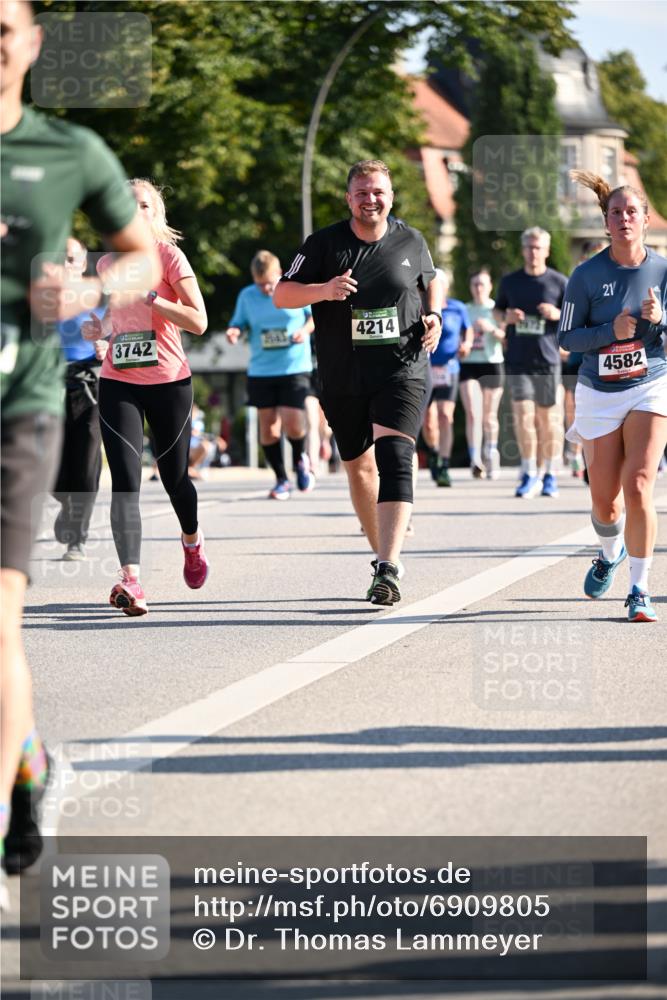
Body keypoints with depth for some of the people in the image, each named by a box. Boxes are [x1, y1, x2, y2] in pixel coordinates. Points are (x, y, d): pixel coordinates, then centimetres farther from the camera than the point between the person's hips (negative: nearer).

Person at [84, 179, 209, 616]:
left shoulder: (170, 257, -6)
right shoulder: (106, 264, 8)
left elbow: (199, 321, -14)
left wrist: (149, 297, -22)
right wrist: (99, 328, 3)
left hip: (169, 382, -2)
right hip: (118, 384, 2)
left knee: (174, 476, 11)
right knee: (125, 480, -13)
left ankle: (192, 539, 44)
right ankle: (130, 580, -23)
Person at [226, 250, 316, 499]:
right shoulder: (247, 296, 3)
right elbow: (239, 323, 12)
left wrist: (306, 329, -10)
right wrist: (233, 332, -11)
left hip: (295, 368, -3)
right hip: (260, 372, 3)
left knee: (292, 423, -14)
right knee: (268, 426, 1)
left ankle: (300, 459, 19)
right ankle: (281, 480, 16)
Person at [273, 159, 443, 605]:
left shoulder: (411, 241, 4)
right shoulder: (325, 243, -1)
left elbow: (431, 281, 23)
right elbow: (281, 295, -2)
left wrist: (434, 315, 3)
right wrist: (324, 290, -20)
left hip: (402, 371, -2)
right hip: (343, 379, 2)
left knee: (394, 459, -20)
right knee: (359, 467, 14)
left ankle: (389, 569, -29)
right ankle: (383, 553, 35)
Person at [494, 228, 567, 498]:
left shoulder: (559, 282, 2)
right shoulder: (510, 282, 9)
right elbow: (497, 311, 20)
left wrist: (558, 314, -15)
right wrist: (505, 317, -3)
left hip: (547, 360, -1)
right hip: (517, 361, 1)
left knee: (549, 418, 5)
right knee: (523, 416, -8)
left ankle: (550, 476, 15)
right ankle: (529, 475, -1)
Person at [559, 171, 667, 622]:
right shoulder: (587, 275, -5)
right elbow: (567, 337, -3)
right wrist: (611, 331, -19)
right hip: (599, 394, 1)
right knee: (605, 501, 6)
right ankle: (611, 553, 41)